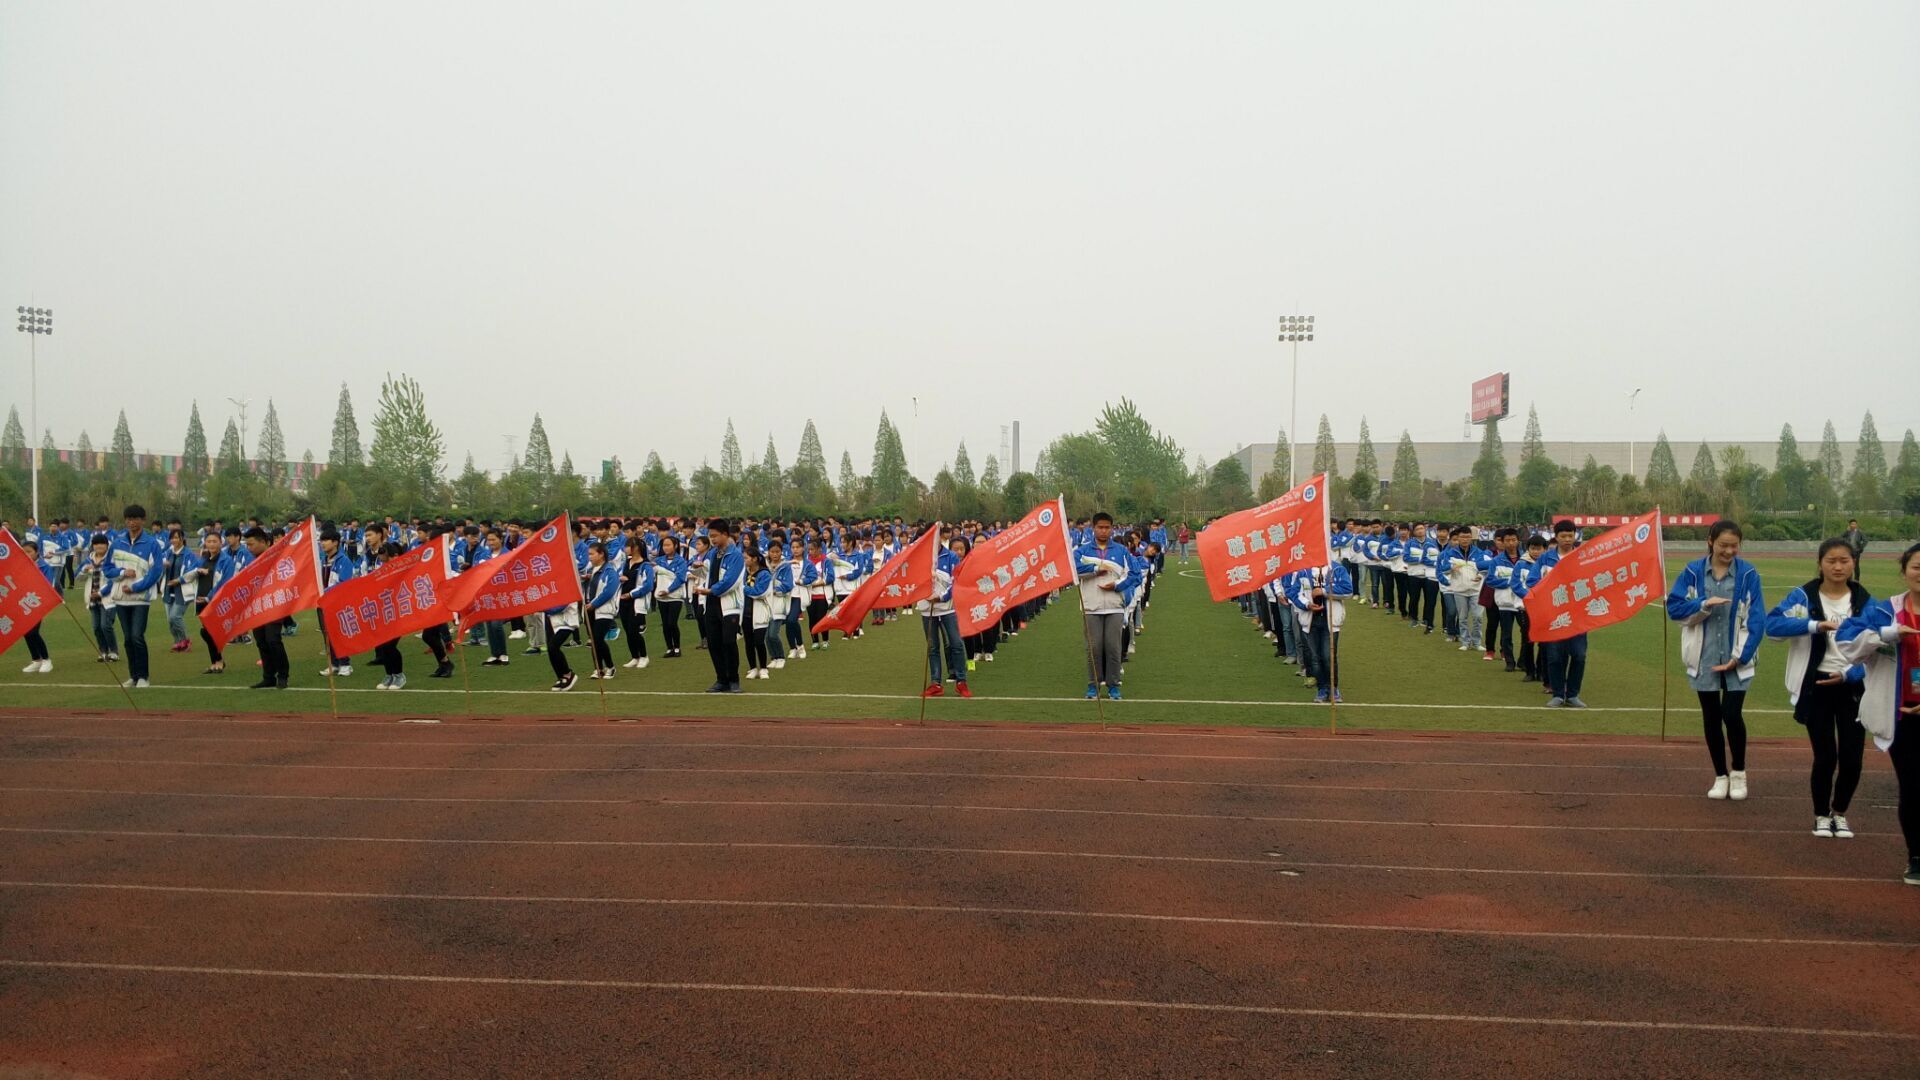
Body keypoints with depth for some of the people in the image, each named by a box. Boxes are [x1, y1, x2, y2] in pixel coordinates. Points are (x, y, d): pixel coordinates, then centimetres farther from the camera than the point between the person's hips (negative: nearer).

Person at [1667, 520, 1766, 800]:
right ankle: (1721, 777, 22)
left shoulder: (1748, 574, -4)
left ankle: (1738, 771, 13)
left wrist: (1740, 656, -10)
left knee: (1731, 714, -10)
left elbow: (1756, 619, -4)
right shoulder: (1693, 572, -2)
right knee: (1711, 718, 8)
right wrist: (1704, 604, -19)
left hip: (1736, 659, -2)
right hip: (1704, 658, 2)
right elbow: (1674, 607, -3)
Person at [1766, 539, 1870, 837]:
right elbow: (1772, 624, -19)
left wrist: (1848, 674, -15)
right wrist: (1815, 625, -31)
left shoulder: (1864, 601, 2)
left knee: (1852, 757, 0)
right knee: (1825, 756, -1)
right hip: (1816, 686, -2)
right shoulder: (1804, 596, -4)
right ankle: (1821, 816, 23)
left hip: (1852, 686, 2)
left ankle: (1840, 813, 26)